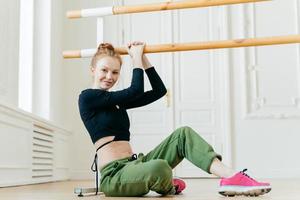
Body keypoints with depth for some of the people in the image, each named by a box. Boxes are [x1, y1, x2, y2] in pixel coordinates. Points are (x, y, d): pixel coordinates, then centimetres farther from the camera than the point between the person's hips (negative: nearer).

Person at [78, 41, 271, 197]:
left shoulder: (117, 100, 18)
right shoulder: (87, 97, -4)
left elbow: (159, 90, 16)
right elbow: (135, 91, -14)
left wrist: (143, 57, 12)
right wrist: (136, 58, -2)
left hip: (134, 164, 8)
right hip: (114, 174, -8)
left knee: (182, 134, -5)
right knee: (160, 167, -38)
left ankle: (231, 177, -23)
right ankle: (168, 186, 0)